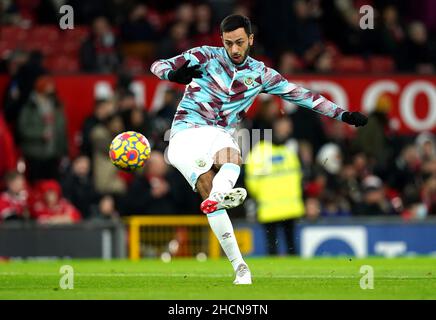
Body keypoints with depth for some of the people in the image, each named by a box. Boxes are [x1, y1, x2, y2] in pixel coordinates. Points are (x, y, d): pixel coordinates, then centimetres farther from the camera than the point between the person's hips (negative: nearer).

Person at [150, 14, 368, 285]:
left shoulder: (260, 74, 12)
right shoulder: (206, 57, 3)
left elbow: (301, 95, 15)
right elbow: (158, 66, -2)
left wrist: (342, 114, 10)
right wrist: (175, 74, -26)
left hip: (220, 135, 3)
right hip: (187, 132, -3)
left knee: (232, 158, -34)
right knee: (207, 186, -27)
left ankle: (218, 197, -67)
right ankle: (239, 267, -33)